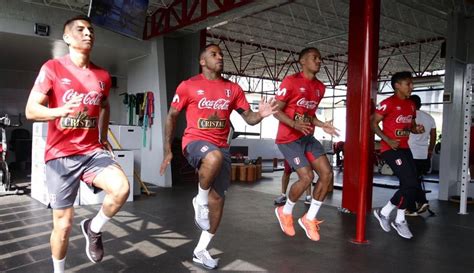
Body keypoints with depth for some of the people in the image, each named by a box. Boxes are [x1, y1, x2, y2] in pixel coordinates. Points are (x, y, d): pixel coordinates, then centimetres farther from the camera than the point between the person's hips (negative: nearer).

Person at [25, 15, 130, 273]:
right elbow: (30, 110, -7)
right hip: (61, 155, -3)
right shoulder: (52, 68, -4)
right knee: (63, 223, 4)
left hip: (93, 151, 3)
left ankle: (93, 228, 6)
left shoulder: (103, 75, 8)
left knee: (122, 188, -25)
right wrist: (61, 111, -26)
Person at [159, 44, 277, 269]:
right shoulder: (189, 86, -2)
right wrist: (168, 150, -3)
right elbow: (171, 116, 3)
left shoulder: (233, 89, 8)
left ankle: (200, 251, 22)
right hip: (195, 141, -4)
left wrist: (261, 114, -18)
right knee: (214, 157, -40)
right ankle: (200, 201, -10)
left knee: (218, 198, 3)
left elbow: (248, 118, 6)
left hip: (221, 147, 5)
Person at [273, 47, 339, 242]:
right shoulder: (290, 81, -10)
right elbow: (276, 110, -12)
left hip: (308, 137, 7)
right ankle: (285, 212, 13)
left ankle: (309, 218, 11)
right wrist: (295, 125, -27)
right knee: (307, 176, -16)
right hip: (289, 138, -7)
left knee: (327, 173, -5)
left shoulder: (320, 87, 12)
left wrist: (322, 125, 3)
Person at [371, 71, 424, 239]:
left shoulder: (411, 105, 14)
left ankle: (400, 220, 24)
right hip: (390, 149, -8)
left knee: (411, 185, 8)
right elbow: (373, 123, -11)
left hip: (404, 148, 9)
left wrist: (417, 129, 0)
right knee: (411, 184, -14)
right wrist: (388, 140, -20)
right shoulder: (388, 103, -11)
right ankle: (384, 212, 4)